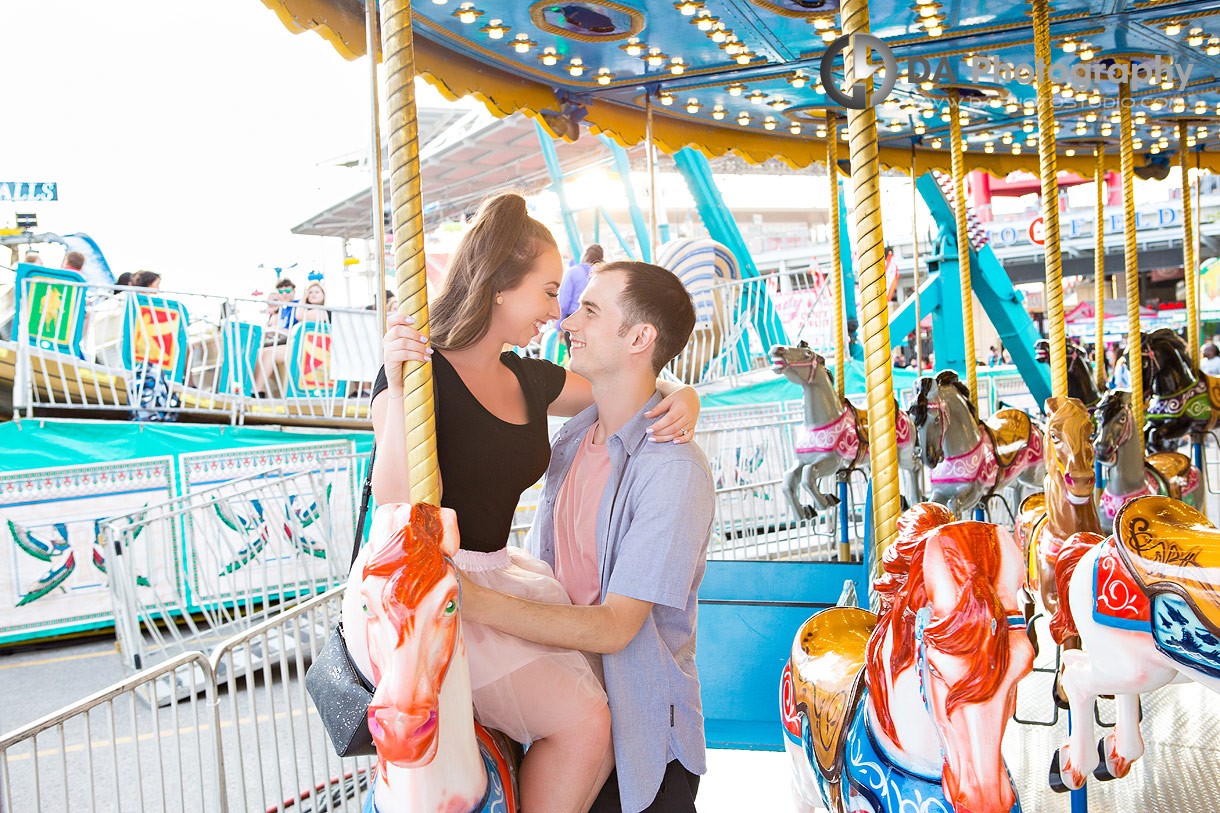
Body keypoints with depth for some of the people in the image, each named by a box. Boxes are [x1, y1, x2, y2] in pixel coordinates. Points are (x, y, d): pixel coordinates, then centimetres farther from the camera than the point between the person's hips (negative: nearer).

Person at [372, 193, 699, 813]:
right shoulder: (422, 370, -11)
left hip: (502, 577, 7)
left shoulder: (530, 380, 9)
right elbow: (395, 498, -22)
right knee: (581, 718, -18)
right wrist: (400, 384, -31)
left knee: (607, 698, -6)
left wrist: (680, 397, -3)